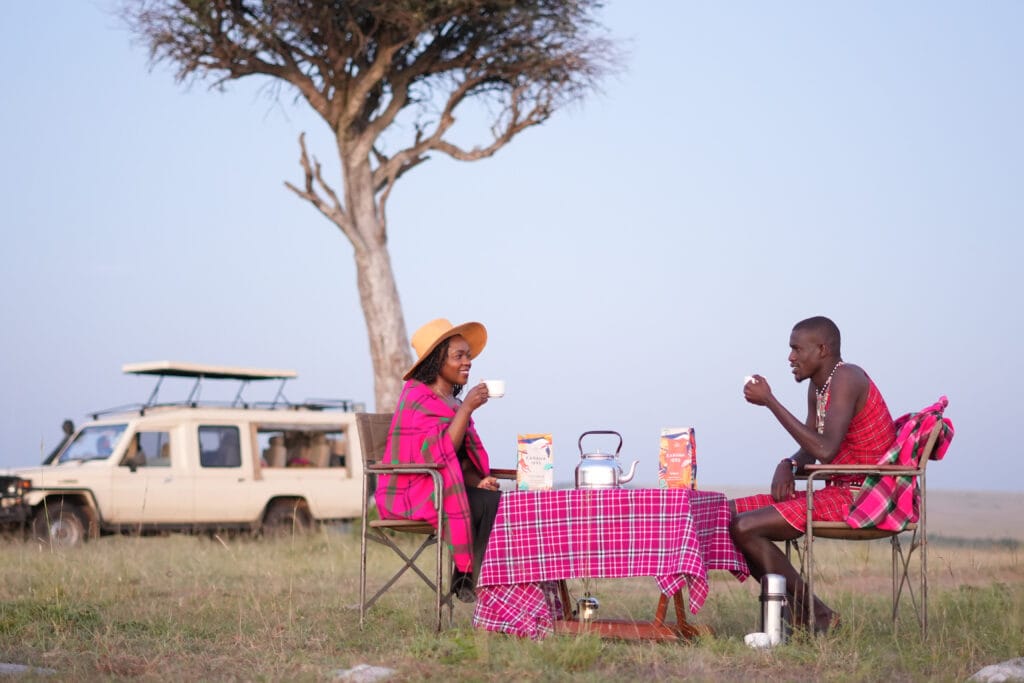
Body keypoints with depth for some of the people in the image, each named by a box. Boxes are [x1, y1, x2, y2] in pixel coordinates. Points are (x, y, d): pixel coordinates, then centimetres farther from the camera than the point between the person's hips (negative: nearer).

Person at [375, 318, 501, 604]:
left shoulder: (453, 401, 17)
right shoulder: (417, 399, -11)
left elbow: (463, 459, 20)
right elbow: (439, 454, -23)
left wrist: (479, 480, -2)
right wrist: (467, 409, -23)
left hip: (448, 488, 8)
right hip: (413, 495, -8)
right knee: (492, 505, -27)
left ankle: (466, 581, -16)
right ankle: (468, 580, -19)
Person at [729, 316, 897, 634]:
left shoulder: (845, 379, -16)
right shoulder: (818, 387, 14)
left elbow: (825, 450, -28)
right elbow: (810, 449, 21)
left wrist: (770, 402, -23)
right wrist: (787, 465, -4)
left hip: (859, 499, -11)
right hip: (838, 492, 11)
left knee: (745, 528, -20)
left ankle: (817, 616, -11)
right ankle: (792, 609, 1)